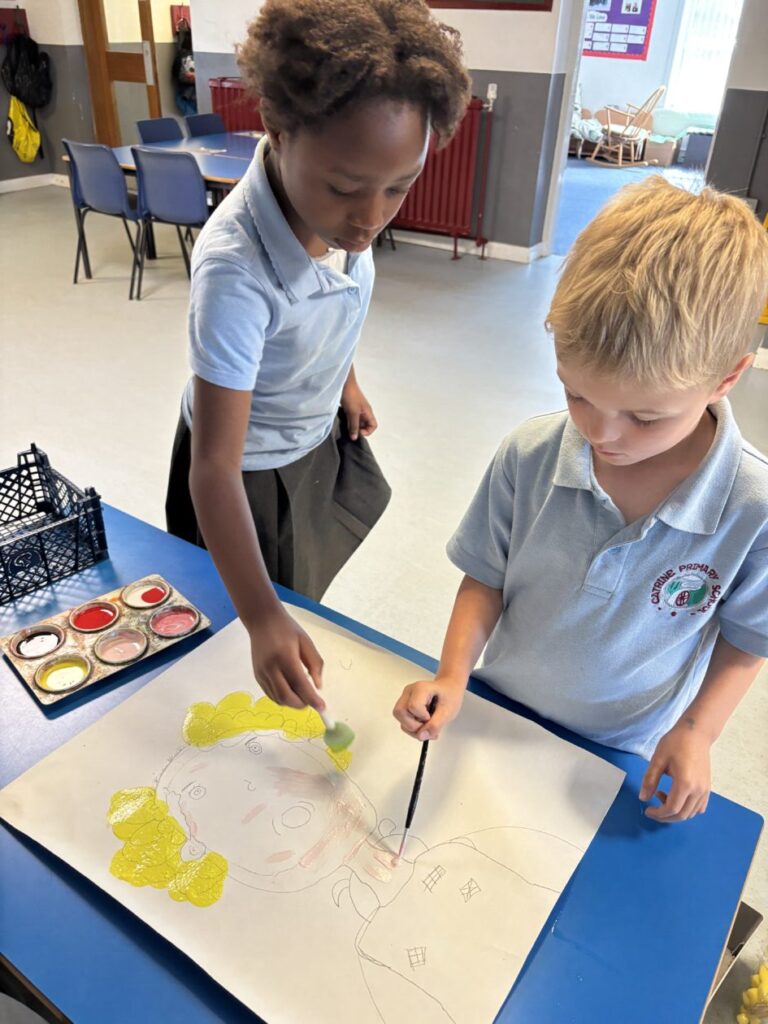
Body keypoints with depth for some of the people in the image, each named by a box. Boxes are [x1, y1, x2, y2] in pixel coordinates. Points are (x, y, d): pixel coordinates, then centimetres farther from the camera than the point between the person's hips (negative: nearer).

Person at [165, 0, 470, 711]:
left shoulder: (335, 207, -20)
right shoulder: (236, 268, -41)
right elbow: (214, 465, -41)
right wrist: (263, 619, -46)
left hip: (318, 433, 7)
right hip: (252, 470, -6)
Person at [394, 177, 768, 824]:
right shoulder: (530, 457, -23)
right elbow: (487, 578, -11)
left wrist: (697, 731, -15)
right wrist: (454, 676, -22)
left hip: (620, 756, -1)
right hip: (498, 716, 2)